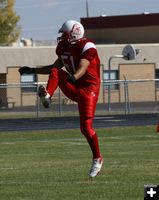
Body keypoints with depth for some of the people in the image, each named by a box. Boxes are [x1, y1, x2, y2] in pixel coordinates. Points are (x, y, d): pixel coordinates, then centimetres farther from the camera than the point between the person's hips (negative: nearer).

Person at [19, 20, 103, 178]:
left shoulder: (87, 47, -16)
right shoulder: (64, 48, 8)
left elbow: (82, 68, -30)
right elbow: (56, 66, 22)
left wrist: (73, 77, -51)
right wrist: (33, 70, 19)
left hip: (88, 89, -7)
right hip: (74, 88, 7)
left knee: (86, 128, -11)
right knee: (55, 71, -17)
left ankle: (97, 159, 7)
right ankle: (47, 96, -40)